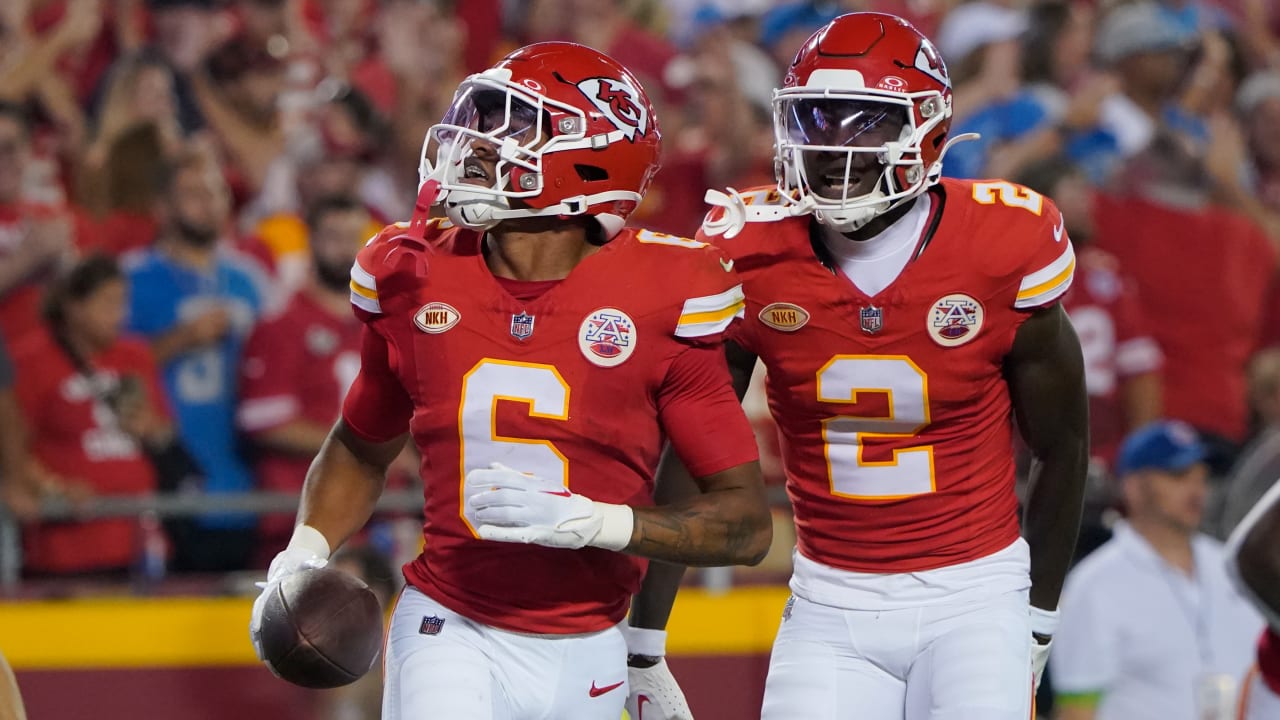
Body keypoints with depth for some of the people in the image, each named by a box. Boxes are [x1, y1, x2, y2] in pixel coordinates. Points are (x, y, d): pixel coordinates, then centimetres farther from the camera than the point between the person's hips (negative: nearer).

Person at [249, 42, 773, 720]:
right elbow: (361, 446, 19)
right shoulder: (415, 280, -1)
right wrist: (304, 551, 0)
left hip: (583, 657, 0)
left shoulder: (659, 299, -9)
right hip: (450, 634, 0)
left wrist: (584, 520, -21)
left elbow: (746, 521, -8)